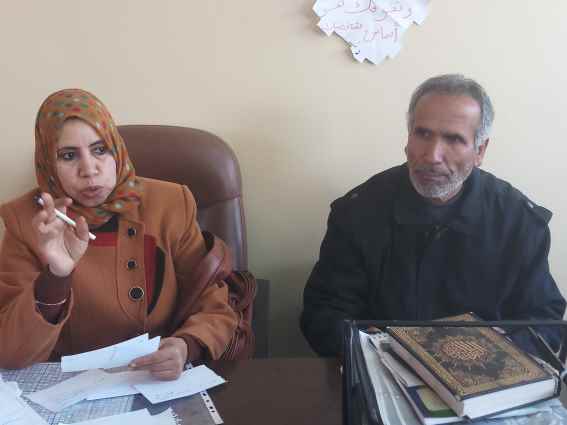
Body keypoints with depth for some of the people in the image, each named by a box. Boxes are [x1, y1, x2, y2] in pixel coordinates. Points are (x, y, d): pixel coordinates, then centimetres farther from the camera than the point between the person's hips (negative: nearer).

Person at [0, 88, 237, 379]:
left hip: (163, 384, 1)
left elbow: (215, 309, -2)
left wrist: (186, 347, -22)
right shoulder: (25, 222, -6)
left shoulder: (170, 205, -5)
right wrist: (55, 277, -28)